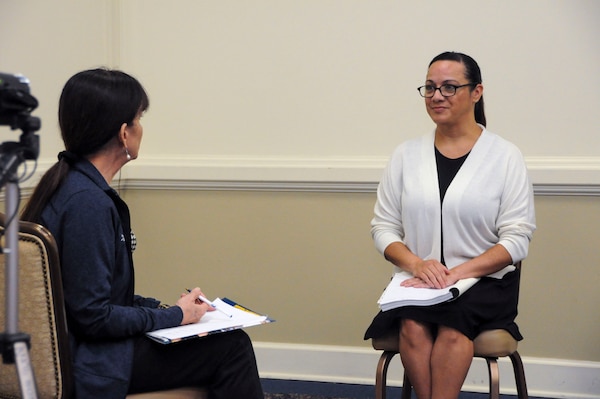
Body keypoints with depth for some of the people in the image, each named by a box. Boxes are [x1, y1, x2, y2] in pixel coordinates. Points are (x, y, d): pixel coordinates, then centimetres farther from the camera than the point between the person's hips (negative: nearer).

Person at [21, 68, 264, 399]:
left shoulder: (67, 183, 8)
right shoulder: (87, 202, -24)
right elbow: (92, 315, -24)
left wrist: (160, 306, 9)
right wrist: (175, 315, -12)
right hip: (90, 364, -10)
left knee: (229, 338, 14)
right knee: (232, 347, -7)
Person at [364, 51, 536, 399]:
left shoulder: (505, 156, 1)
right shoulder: (406, 154, 9)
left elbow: (517, 238, -3)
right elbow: (383, 227, 9)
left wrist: (458, 273, -17)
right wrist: (417, 264, -12)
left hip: (485, 281, -2)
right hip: (419, 281, 2)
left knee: (452, 324, -33)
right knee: (413, 326, -30)